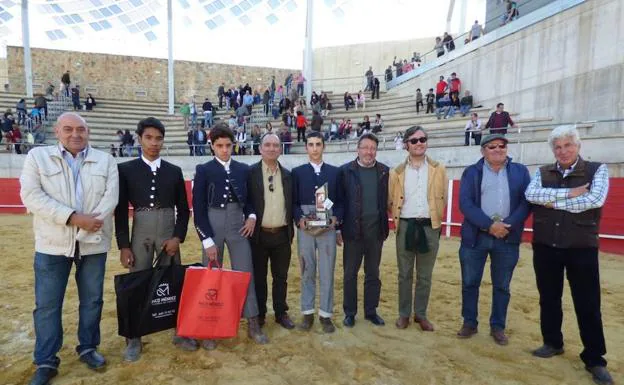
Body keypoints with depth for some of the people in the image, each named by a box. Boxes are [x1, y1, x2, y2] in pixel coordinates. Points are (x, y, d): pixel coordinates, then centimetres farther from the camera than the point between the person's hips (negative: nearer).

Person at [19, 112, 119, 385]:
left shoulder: (105, 161, 5)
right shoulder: (37, 156, 2)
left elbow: (111, 198, -4)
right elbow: (31, 196, -10)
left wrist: (88, 225, -17)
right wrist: (73, 218, -18)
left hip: (93, 243, 1)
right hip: (52, 244, -1)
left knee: (92, 300, 12)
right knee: (47, 304, 7)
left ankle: (88, 348, 30)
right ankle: (46, 362, 23)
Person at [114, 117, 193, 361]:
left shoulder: (174, 171, 6)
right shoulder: (126, 169, 1)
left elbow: (183, 208, 7)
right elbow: (120, 210, 0)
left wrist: (178, 237, -4)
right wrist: (123, 245, -4)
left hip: (169, 233, 2)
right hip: (140, 233, -1)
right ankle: (134, 339, 19)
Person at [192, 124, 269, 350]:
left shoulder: (244, 169, 6)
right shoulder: (203, 170, -2)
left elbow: (250, 198, 16)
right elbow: (198, 208, -5)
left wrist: (251, 216, -5)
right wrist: (207, 240, -11)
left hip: (238, 225, 2)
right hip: (212, 225, -2)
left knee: (245, 273, 3)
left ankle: (253, 325, 14)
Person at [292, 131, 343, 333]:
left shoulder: (335, 172, 9)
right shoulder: (297, 172, 7)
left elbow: (340, 200, 8)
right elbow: (293, 201, 4)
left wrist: (336, 218, -8)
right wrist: (299, 219, -11)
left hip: (328, 228, 0)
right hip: (305, 228, 0)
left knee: (327, 272, 4)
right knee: (307, 272, 9)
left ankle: (325, 314, 17)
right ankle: (307, 312, 21)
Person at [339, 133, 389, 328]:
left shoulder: (384, 171, 5)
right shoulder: (345, 170, -2)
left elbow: (387, 199, 7)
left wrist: (385, 226, 1)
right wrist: (338, 228, -4)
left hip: (375, 229, 2)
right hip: (353, 229, -2)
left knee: (373, 274, 13)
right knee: (350, 273, 8)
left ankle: (371, 311, 27)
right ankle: (349, 312, 22)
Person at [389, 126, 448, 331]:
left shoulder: (439, 169, 2)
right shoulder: (397, 172, 2)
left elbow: (443, 199, 8)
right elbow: (390, 202, 8)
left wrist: (434, 218, 7)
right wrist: (399, 218, 4)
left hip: (430, 227, 0)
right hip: (406, 227, 0)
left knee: (425, 275, 11)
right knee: (404, 274, 9)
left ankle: (421, 314, 25)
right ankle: (404, 314, 23)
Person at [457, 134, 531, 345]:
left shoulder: (520, 171, 7)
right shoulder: (471, 172, 3)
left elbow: (526, 202, -1)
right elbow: (465, 203, -7)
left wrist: (508, 225, -15)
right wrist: (489, 225, -17)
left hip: (508, 238, 1)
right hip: (475, 236, -1)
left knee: (502, 286, 10)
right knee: (470, 283, 7)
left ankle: (498, 327, 26)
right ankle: (469, 323, 24)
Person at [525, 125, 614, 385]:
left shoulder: (597, 170, 0)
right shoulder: (542, 173, 7)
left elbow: (596, 199, -17)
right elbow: (531, 194, -12)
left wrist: (554, 202, -14)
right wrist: (569, 193, -18)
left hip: (582, 248, -2)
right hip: (545, 247, 3)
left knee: (588, 305, 4)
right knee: (549, 299, 13)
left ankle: (595, 360, 19)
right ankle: (552, 343, 31)